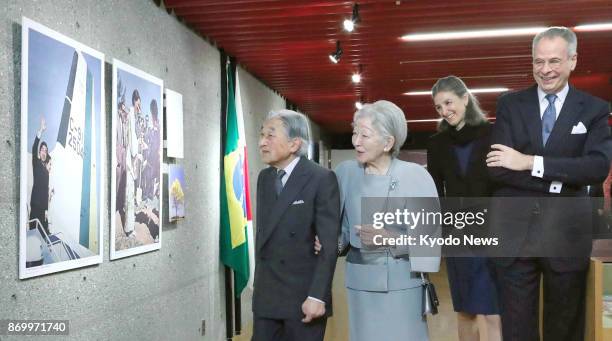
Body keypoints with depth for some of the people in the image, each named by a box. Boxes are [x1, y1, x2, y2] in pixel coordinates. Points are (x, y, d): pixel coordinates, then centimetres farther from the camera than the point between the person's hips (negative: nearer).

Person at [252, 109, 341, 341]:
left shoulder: (321, 179, -11)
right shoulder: (264, 178, 10)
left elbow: (329, 245, -14)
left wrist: (317, 296, -18)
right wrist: (258, 283, 14)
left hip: (303, 296, -5)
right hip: (265, 296, 6)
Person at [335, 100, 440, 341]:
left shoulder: (416, 176, -8)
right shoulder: (346, 172, 1)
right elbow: (341, 226, 9)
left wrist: (392, 238, -21)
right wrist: (335, 242, -10)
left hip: (402, 281, -2)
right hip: (360, 282, 3)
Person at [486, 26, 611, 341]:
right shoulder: (510, 104, 4)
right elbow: (497, 167, -7)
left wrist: (531, 162, -18)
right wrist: (554, 182, -14)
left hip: (566, 233, 0)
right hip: (513, 231, 0)